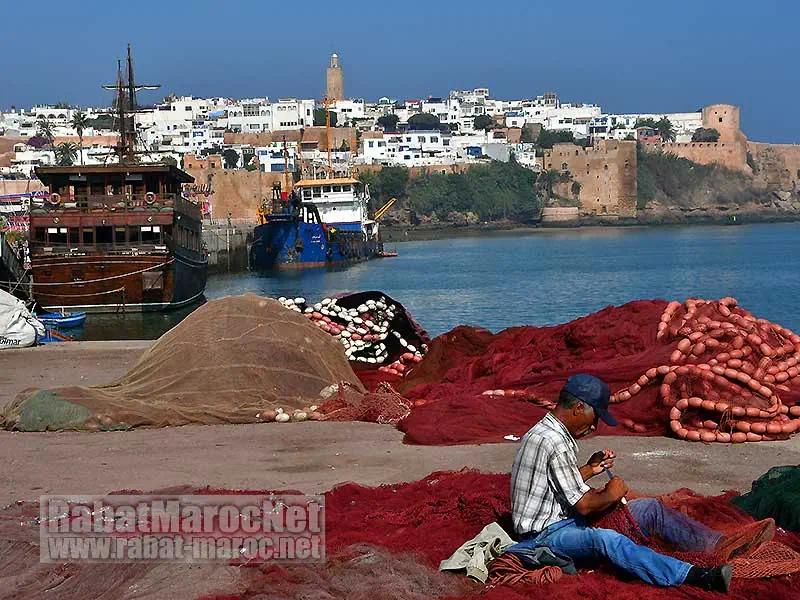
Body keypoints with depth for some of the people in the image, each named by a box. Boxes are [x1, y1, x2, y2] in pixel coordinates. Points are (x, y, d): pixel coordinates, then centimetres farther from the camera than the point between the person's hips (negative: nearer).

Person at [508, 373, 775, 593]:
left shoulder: (545, 432, 11)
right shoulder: (555, 443, -22)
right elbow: (583, 505, -21)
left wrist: (589, 469, 12)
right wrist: (611, 495, -3)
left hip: (563, 520, 11)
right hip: (546, 534, -11)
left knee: (650, 509, 9)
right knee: (607, 540, -40)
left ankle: (718, 544, -1)